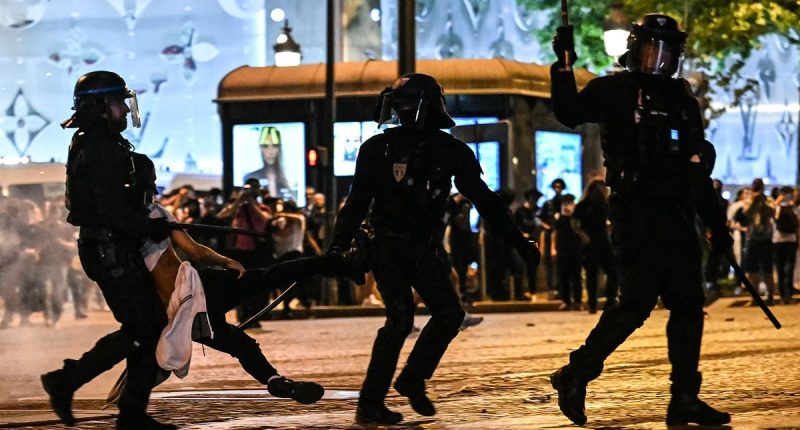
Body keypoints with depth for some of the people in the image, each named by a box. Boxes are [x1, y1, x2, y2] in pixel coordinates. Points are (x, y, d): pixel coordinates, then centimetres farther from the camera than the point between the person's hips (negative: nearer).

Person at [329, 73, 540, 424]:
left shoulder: (450, 151, 0)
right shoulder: (379, 148, -5)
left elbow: (484, 199, 4)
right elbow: (357, 202, -4)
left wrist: (516, 240, 1)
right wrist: (338, 245, -16)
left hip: (426, 249, 4)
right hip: (388, 247, -4)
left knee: (449, 314, -3)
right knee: (400, 319, -17)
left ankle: (412, 380, 15)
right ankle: (369, 404, -15)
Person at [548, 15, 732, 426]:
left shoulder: (683, 99, 19)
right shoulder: (617, 91, 0)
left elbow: (698, 170, 23)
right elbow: (569, 113, -16)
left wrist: (716, 223, 21)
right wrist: (563, 66, -25)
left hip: (678, 217, 7)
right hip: (637, 215, -7)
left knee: (688, 304, 4)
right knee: (637, 302, -12)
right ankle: (574, 377, 1)